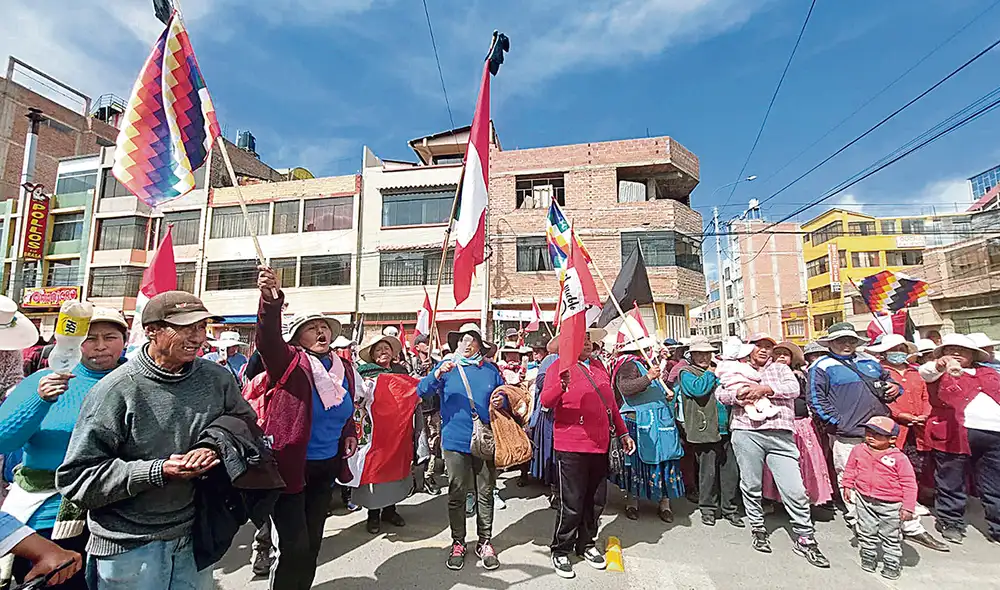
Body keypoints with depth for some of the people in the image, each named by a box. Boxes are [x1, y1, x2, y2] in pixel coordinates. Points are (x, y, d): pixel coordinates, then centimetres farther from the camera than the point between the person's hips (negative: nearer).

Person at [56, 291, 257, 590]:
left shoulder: (217, 378, -4)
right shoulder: (117, 390, -15)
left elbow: (247, 426, 9)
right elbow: (74, 479, -14)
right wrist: (158, 471, -25)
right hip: (129, 547, -3)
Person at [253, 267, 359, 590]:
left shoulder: (344, 368, 4)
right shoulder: (290, 362, -13)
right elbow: (268, 340, -36)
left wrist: (350, 434, 0)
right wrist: (271, 302, -54)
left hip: (326, 466, 6)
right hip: (291, 465, -6)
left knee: (312, 542, 21)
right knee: (294, 546, -2)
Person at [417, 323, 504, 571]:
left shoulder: (490, 369, 7)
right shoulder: (447, 366, 3)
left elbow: (504, 394, 16)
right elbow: (422, 391, -6)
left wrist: (502, 399, -8)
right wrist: (437, 375, -24)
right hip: (456, 440, -1)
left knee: (485, 493, 10)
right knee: (456, 494, 9)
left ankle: (485, 542, 26)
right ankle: (458, 543, 26)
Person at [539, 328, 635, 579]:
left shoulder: (599, 366, 12)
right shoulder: (559, 367, -7)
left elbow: (611, 403, 20)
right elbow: (545, 403, -19)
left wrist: (623, 433, 20)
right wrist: (561, 385, -37)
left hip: (600, 445, 6)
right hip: (571, 447, -6)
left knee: (596, 501, 16)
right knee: (572, 504, 2)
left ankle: (586, 545, 36)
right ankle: (560, 551, 22)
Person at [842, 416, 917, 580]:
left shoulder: (899, 458, -14)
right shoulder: (858, 451, -5)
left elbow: (909, 483, -10)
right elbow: (850, 469, 11)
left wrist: (908, 506, -10)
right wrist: (847, 486, 10)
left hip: (890, 505, -3)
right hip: (864, 500, 3)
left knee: (890, 537, 13)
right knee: (866, 533, 15)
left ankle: (892, 564, 31)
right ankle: (868, 557, 33)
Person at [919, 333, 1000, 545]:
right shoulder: (941, 372, 4)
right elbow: (925, 371, -18)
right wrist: (941, 364, -39)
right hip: (955, 433, -4)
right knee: (951, 484, 5)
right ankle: (951, 523, 18)